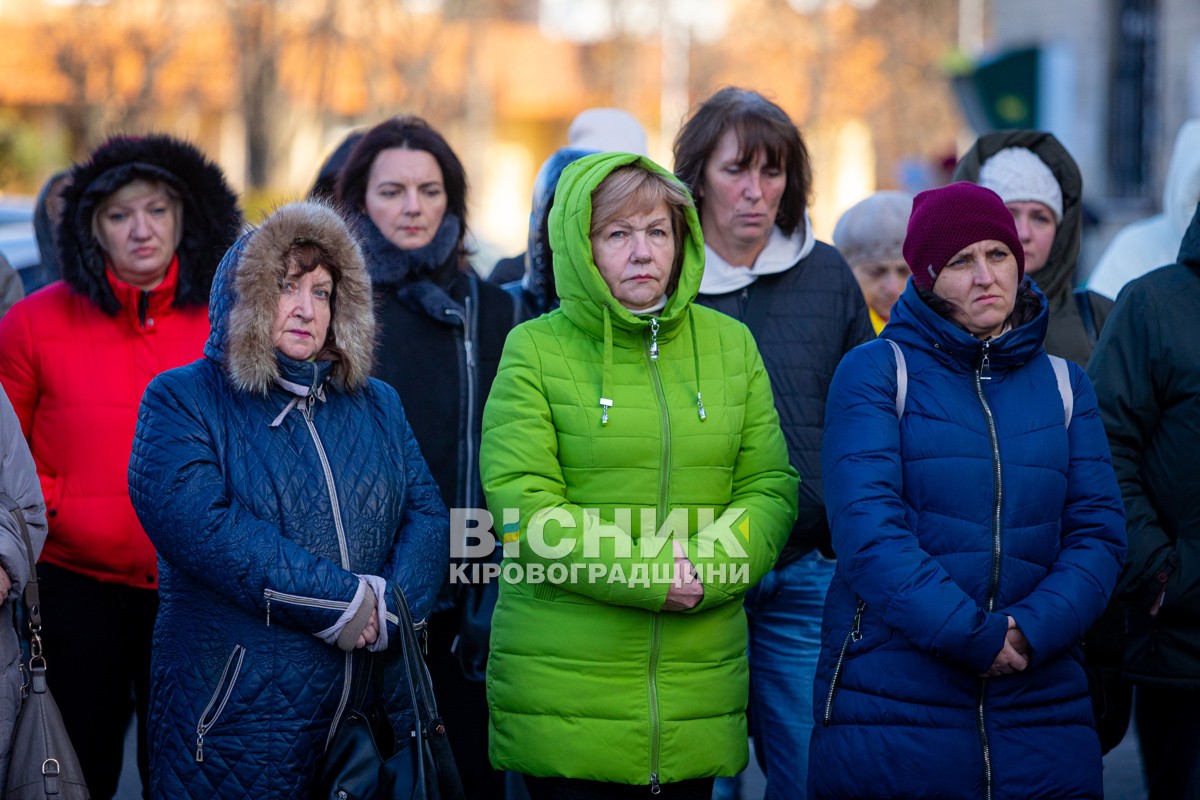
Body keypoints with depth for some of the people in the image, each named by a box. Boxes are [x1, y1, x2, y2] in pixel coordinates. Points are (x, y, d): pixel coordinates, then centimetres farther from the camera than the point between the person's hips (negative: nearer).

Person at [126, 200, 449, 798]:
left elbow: (427, 515, 6)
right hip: (239, 701, -4)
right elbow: (201, 528, -16)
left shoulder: (377, 405, 16)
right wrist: (341, 601, -17)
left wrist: (390, 607, -15)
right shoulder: (182, 401, -1)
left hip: (377, 700, 4)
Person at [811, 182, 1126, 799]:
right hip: (891, 698, -3)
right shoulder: (875, 372, 0)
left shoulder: (1064, 384, 13)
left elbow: (1099, 533, 4)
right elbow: (867, 527, -11)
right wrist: (973, 636, -18)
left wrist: (1030, 631, -13)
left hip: (1038, 700, 3)